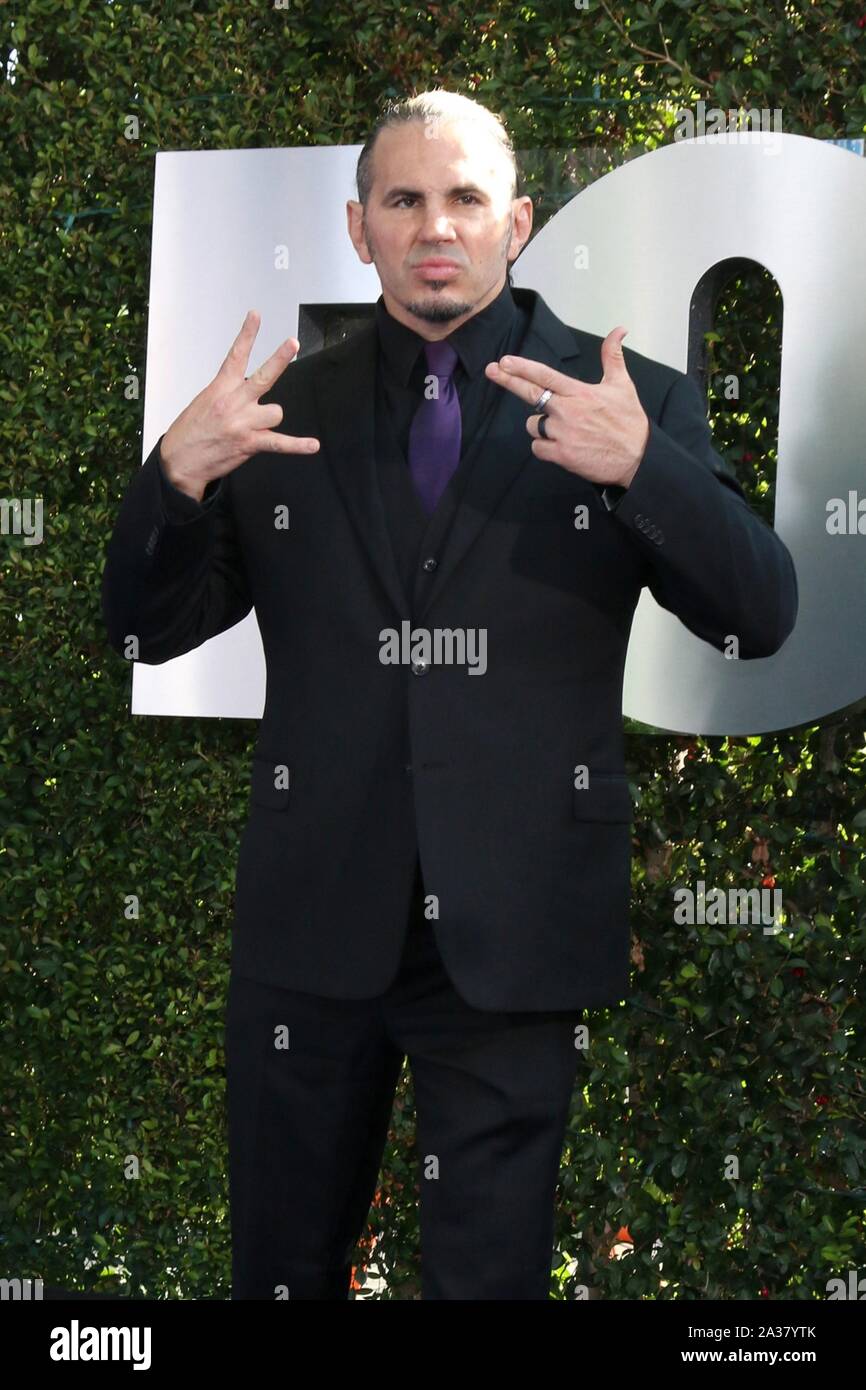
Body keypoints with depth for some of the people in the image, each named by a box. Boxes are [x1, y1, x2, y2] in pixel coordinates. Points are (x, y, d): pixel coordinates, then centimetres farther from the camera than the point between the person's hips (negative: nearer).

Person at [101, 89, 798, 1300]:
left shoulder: (630, 403, 1)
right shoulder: (285, 409, 6)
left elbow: (761, 617, -5)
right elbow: (148, 629, 7)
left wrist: (643, 466, -23)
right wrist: (178, 473, -13)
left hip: (513, 930, -2)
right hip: (314, 919, 2)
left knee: (491, 1270, 10)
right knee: (281, 1269, 17)